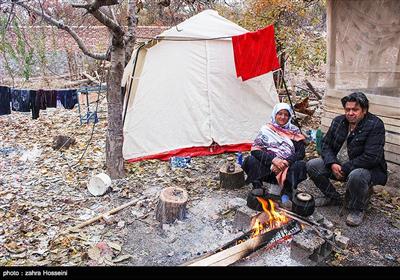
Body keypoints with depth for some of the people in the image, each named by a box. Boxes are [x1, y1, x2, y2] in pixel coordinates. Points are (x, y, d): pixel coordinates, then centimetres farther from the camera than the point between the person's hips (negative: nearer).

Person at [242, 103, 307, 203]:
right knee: (250, 160, -26)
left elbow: (301, 152, 0)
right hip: (267, 168, 0)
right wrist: (273, 159, -19)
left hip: (288, 167, 1)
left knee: (300, 165, -30)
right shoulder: (266, 129, 5)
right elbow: (255, 150, -6)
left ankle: (286, 195, -23)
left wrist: (286, 162, -17)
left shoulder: (294, 131, 9)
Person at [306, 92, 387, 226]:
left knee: (356, 176, -40)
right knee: (312, 166, -8)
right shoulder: (338, 121, 1)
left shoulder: (375, 125, -19)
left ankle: (357, 210, -8)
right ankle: (333, 198, 13)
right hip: (337, 164, 6)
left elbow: (371, 157, -26)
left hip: (368, 168, -6)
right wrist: (332, 164, -15)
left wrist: (345, 168, -24)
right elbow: (326, 144, 4)